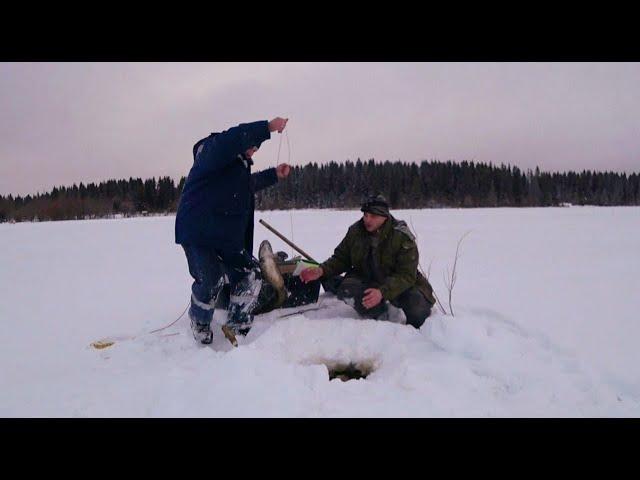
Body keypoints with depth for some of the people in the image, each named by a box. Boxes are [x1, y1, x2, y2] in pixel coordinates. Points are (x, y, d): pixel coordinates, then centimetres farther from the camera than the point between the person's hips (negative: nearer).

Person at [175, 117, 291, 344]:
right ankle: (200, 324, 11)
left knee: (250, 275, 5)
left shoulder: (239, 164, 19)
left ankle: (237, 328, 20)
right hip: (198, 233, -9)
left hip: (229, 236, 9)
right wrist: (268, 127, -35)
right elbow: (234, 138, -33)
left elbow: (249, 183, 41)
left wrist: (274, 174, 36)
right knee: (211, 280, -20)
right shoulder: (212, 149, -9)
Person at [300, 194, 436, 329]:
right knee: (346, 289, -28)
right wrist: (322, 270, -18)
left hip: (400, 283, -3)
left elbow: (406, 275, -24)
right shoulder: (355, 231, -7)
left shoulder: (402, 237, -20)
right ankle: (380, 315, -4)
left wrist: (382, 292, -40)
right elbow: (341, 258, 3)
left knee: (418, 308, -30)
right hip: (367, 279, 3)